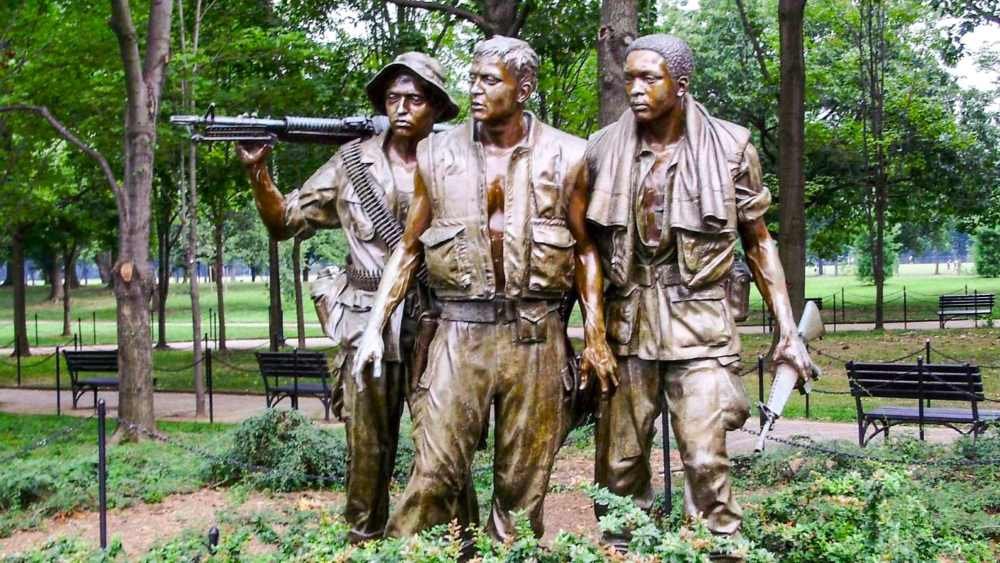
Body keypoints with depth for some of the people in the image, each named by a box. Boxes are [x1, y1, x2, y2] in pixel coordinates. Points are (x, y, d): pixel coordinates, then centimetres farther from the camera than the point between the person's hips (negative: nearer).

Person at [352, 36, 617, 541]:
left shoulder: (563, 157, 3)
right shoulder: (436, 154, 6)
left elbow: (585, 249, 8)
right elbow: (409, 249, 11)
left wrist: (595, 336, 3)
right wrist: (375, 325, 3)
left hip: (535, 334, 0)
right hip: (461, 330, 0)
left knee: (524, 480, 8)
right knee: (434, 471, -6)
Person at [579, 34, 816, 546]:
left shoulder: (730, 147, -1)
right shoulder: (603, 149, 3)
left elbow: (758, 242, 5)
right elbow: (589, 243, 10)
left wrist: (787, 327, -1)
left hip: (699, 323, -2)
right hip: (626, 324, 2)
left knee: (706, 461, -8)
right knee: (618, 465, 4)